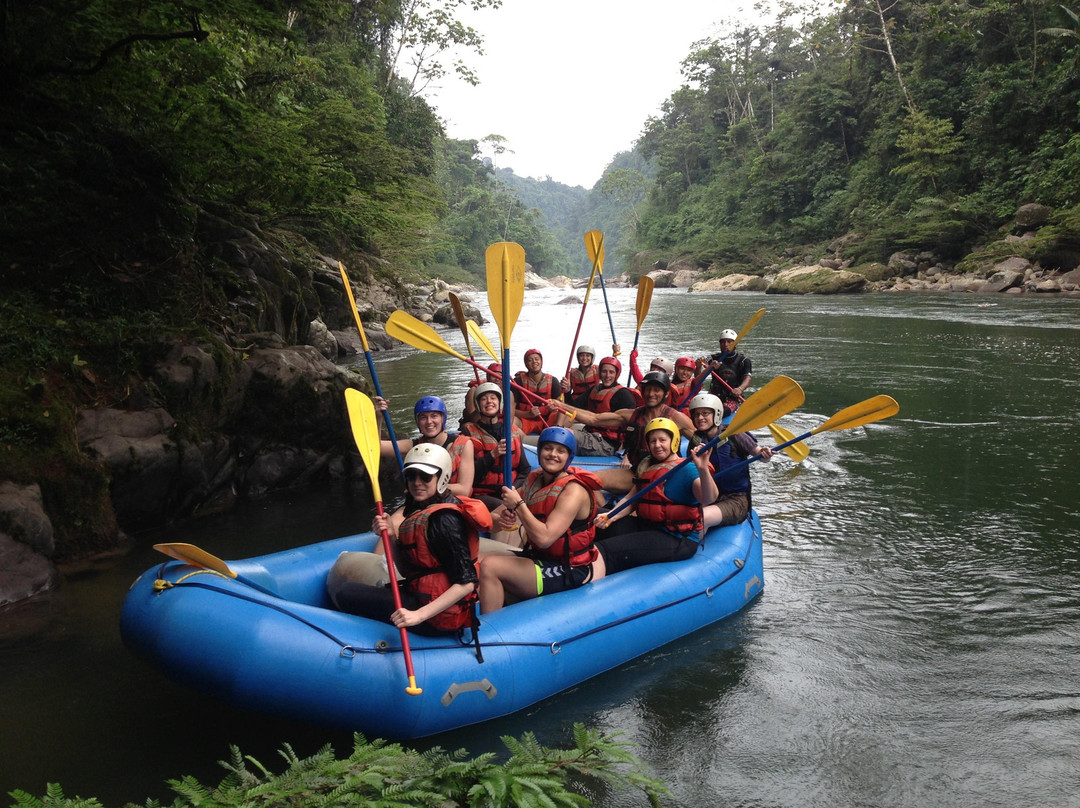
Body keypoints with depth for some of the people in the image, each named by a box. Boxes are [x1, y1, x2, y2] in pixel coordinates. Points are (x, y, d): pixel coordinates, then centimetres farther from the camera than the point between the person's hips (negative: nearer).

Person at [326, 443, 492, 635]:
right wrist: (393, 536, -6)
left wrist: (420, 615, -29)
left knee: (346, 593, -8)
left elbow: (466, 583, -25)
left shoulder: (444, 519, -20)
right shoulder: (419, 509, 9)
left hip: (440, 618, -10)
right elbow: (407, 570, 11)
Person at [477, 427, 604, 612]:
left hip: (567, 573, -8)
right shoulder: (534, 478, 4)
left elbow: (544, 538, -29)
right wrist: (505, 516, -12)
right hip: (537, 558, 8)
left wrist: (518, 505, -22)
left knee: (489, 567, -20)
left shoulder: (573, 491, -19)